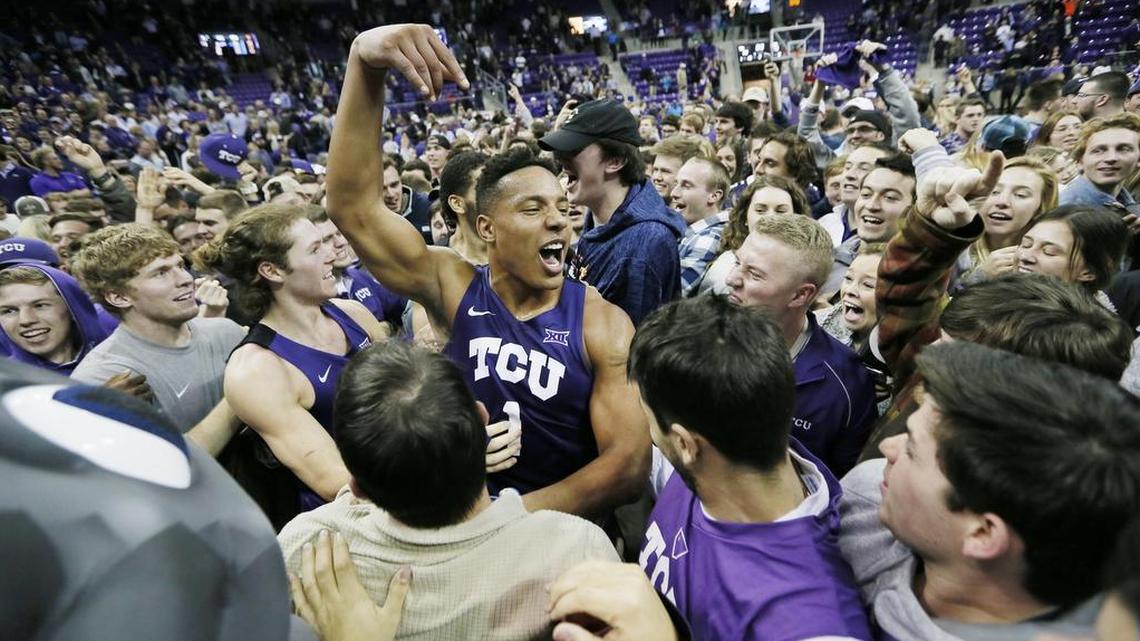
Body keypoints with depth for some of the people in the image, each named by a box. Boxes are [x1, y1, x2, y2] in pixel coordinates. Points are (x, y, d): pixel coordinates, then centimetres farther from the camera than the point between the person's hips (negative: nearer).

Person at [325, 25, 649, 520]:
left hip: (559, 529, 0)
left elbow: (630, 462, -14)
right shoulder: (455, 289, -7)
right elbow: (352, 207, -16)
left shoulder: (603, 325, -11)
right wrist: (365, 65, -27)